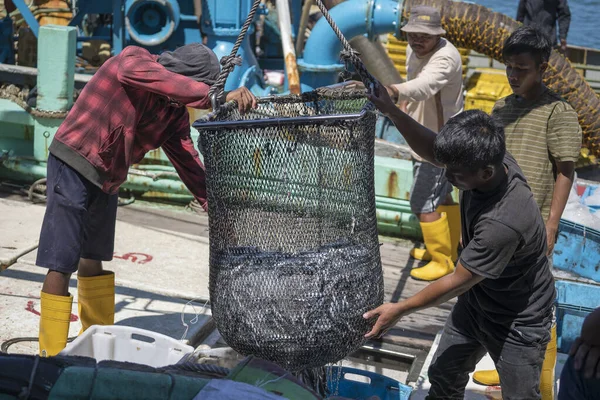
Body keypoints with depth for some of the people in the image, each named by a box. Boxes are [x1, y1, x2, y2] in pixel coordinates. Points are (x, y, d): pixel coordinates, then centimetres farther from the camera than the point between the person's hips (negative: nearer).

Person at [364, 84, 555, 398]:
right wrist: (391, 111, -19)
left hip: (518, 323, -8)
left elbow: (456, 282, -28)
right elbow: (432, 150, -3)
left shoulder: (504, 222, -41)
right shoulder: (488, 160, -20)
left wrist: (400, 310, -17)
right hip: (476, 302, 8)